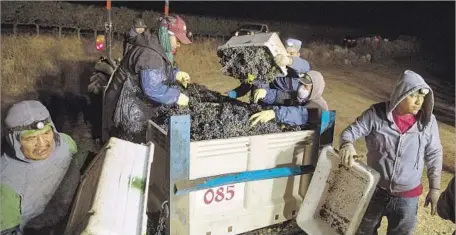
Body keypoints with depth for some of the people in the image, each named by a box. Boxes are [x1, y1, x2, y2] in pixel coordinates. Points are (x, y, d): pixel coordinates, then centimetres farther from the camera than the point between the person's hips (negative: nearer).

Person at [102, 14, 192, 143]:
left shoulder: (158, 47, 7)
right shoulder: (149, 54, -27)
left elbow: (156, 73, 18)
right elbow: (152, 88, -33)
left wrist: (176, 74, 3)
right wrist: (176, 96, -25)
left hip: (137, 103, 10)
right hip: (129, 109, -10)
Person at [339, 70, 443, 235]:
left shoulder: (428, 121, -9)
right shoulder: (376, 114, -15)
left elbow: (434, 156, 1)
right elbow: (351, 131, -13)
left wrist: (435, 188, 4)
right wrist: (347, 144, -37)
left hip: (407, 197, 1)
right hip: (374, 190, 0)